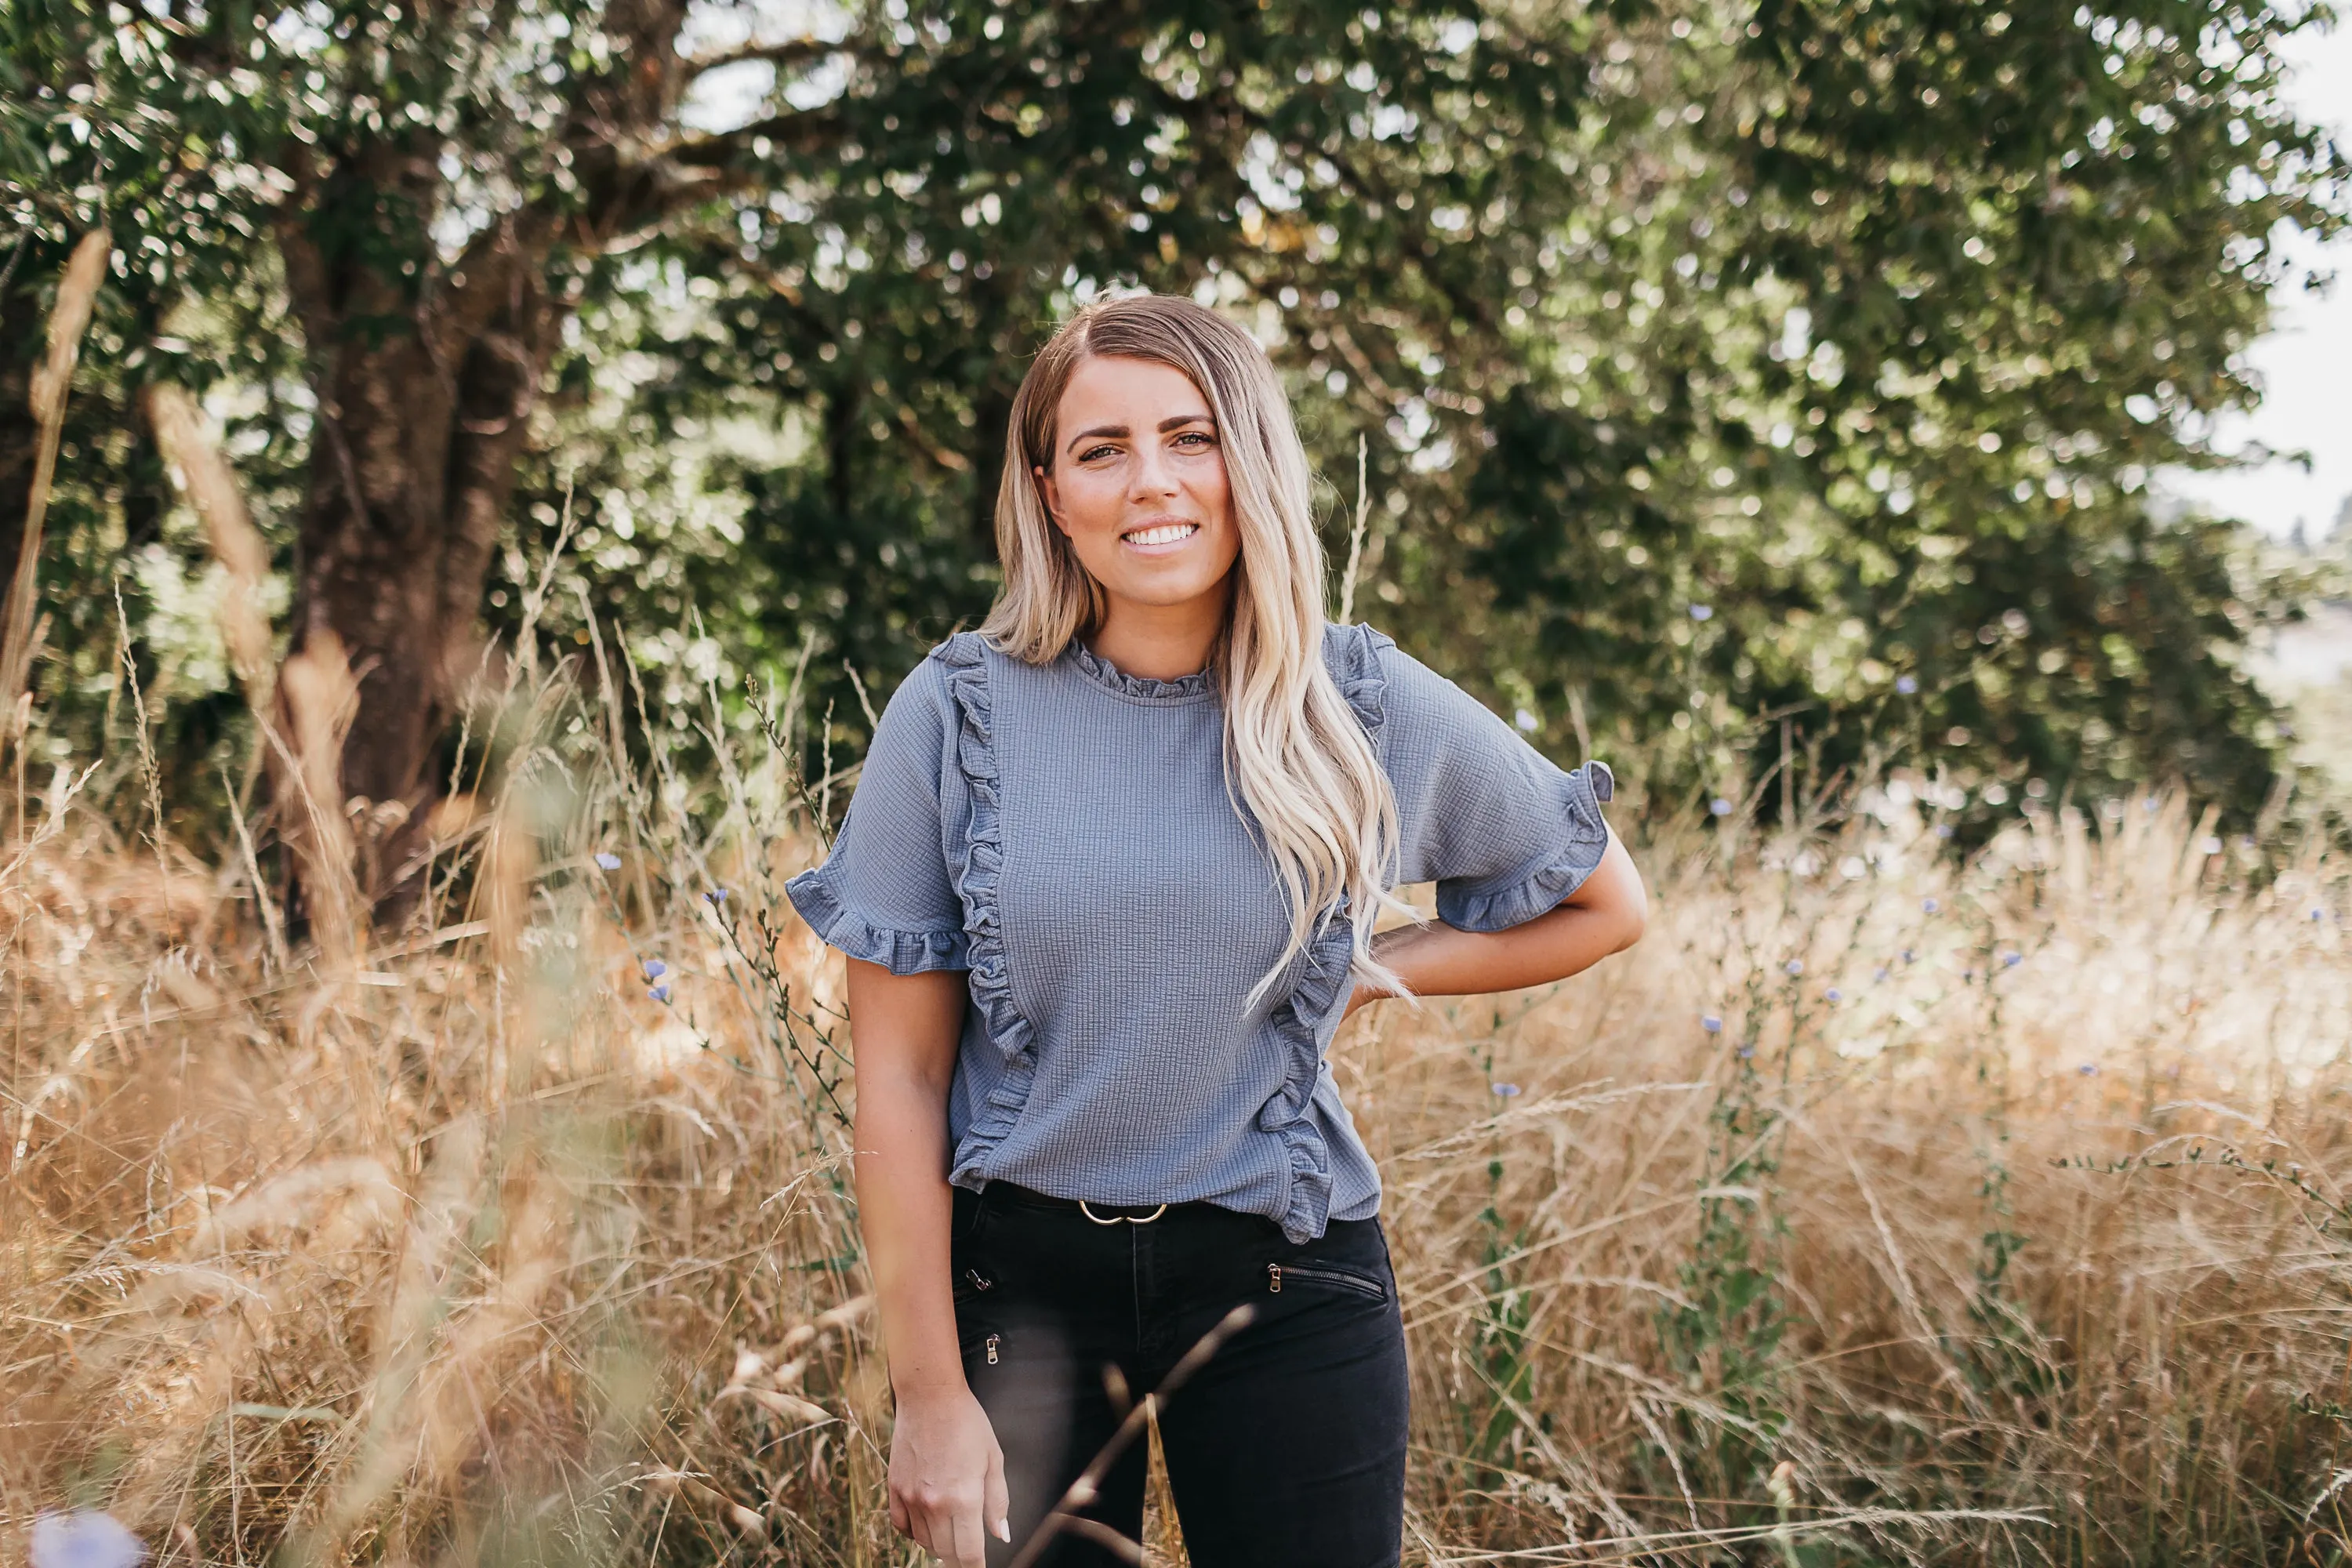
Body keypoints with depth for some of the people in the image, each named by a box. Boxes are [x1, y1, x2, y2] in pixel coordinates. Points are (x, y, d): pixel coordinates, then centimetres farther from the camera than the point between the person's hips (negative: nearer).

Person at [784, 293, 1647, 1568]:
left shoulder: (1376, 716, -4)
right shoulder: (956, 717, -7)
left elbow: (1604, 905, 11)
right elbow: (898, 1078, -5)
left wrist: (1372, 972, -1)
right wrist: (933, 1393, -7)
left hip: (1285, 1281, 1)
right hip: (1015, 1277, 0)